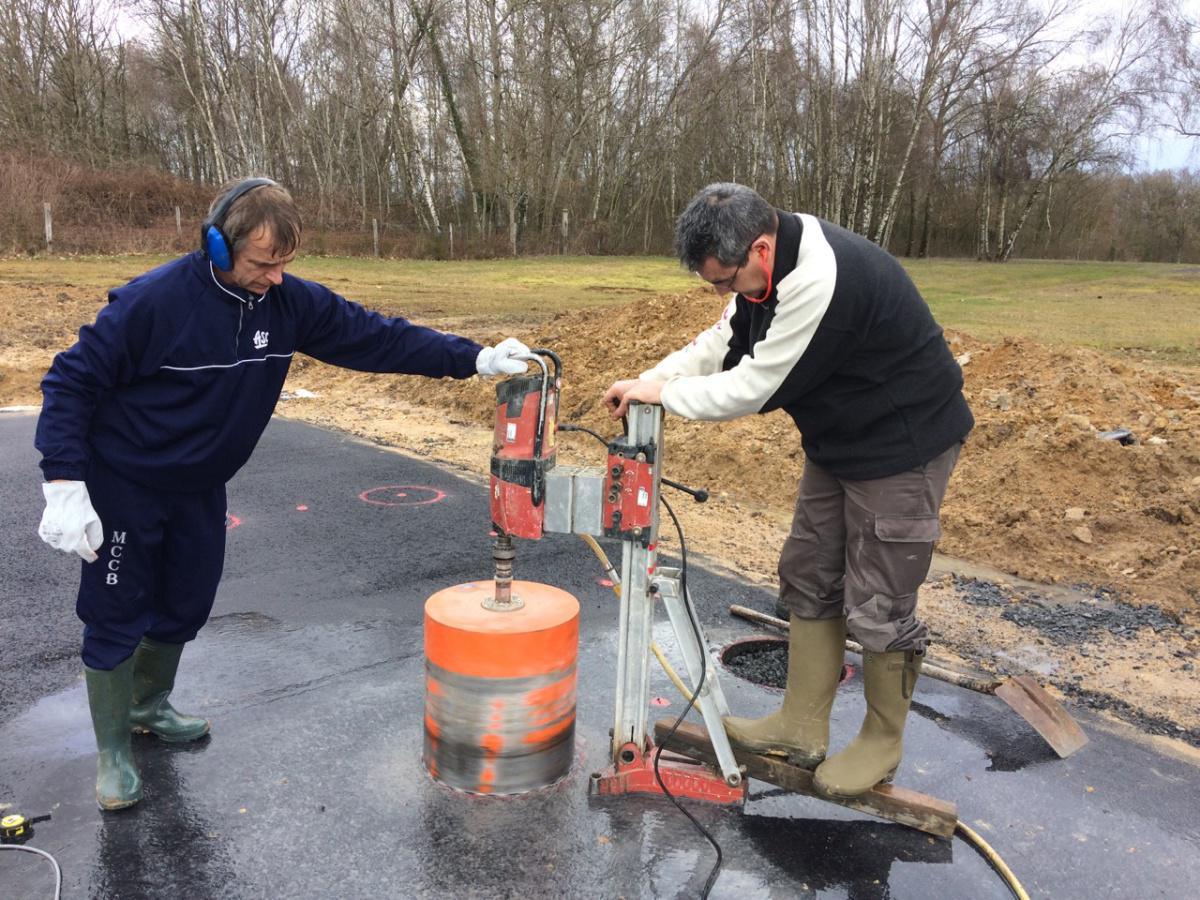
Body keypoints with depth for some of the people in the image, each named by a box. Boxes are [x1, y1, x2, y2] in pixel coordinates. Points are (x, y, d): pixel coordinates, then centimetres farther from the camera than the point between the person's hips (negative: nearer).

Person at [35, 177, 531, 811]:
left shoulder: (291, 302, -11)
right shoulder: (154, 300, -26)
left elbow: (374, 336, -10)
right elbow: (72, 380, -18)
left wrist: (475, 359, -16)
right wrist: (64, 484, -24)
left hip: (201, 486, 6)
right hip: (123, 487, -5)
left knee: (187, 603, 17)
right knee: (118, 616, 3)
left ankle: (149, 705, 42)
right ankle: (112, 753, 21)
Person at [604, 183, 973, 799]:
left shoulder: (823, 281, -33)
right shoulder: (773, 258, -3)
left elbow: (754, 387, -28)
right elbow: (723, 344, 7)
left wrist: (664, 393, -14)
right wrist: (646, 381, -5)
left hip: (903, 447, -10)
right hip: (839, 442, 10)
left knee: (877, 607, 0)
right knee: (808, 580, 14)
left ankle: (881, 745, 23)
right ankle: (801, 728, 27)